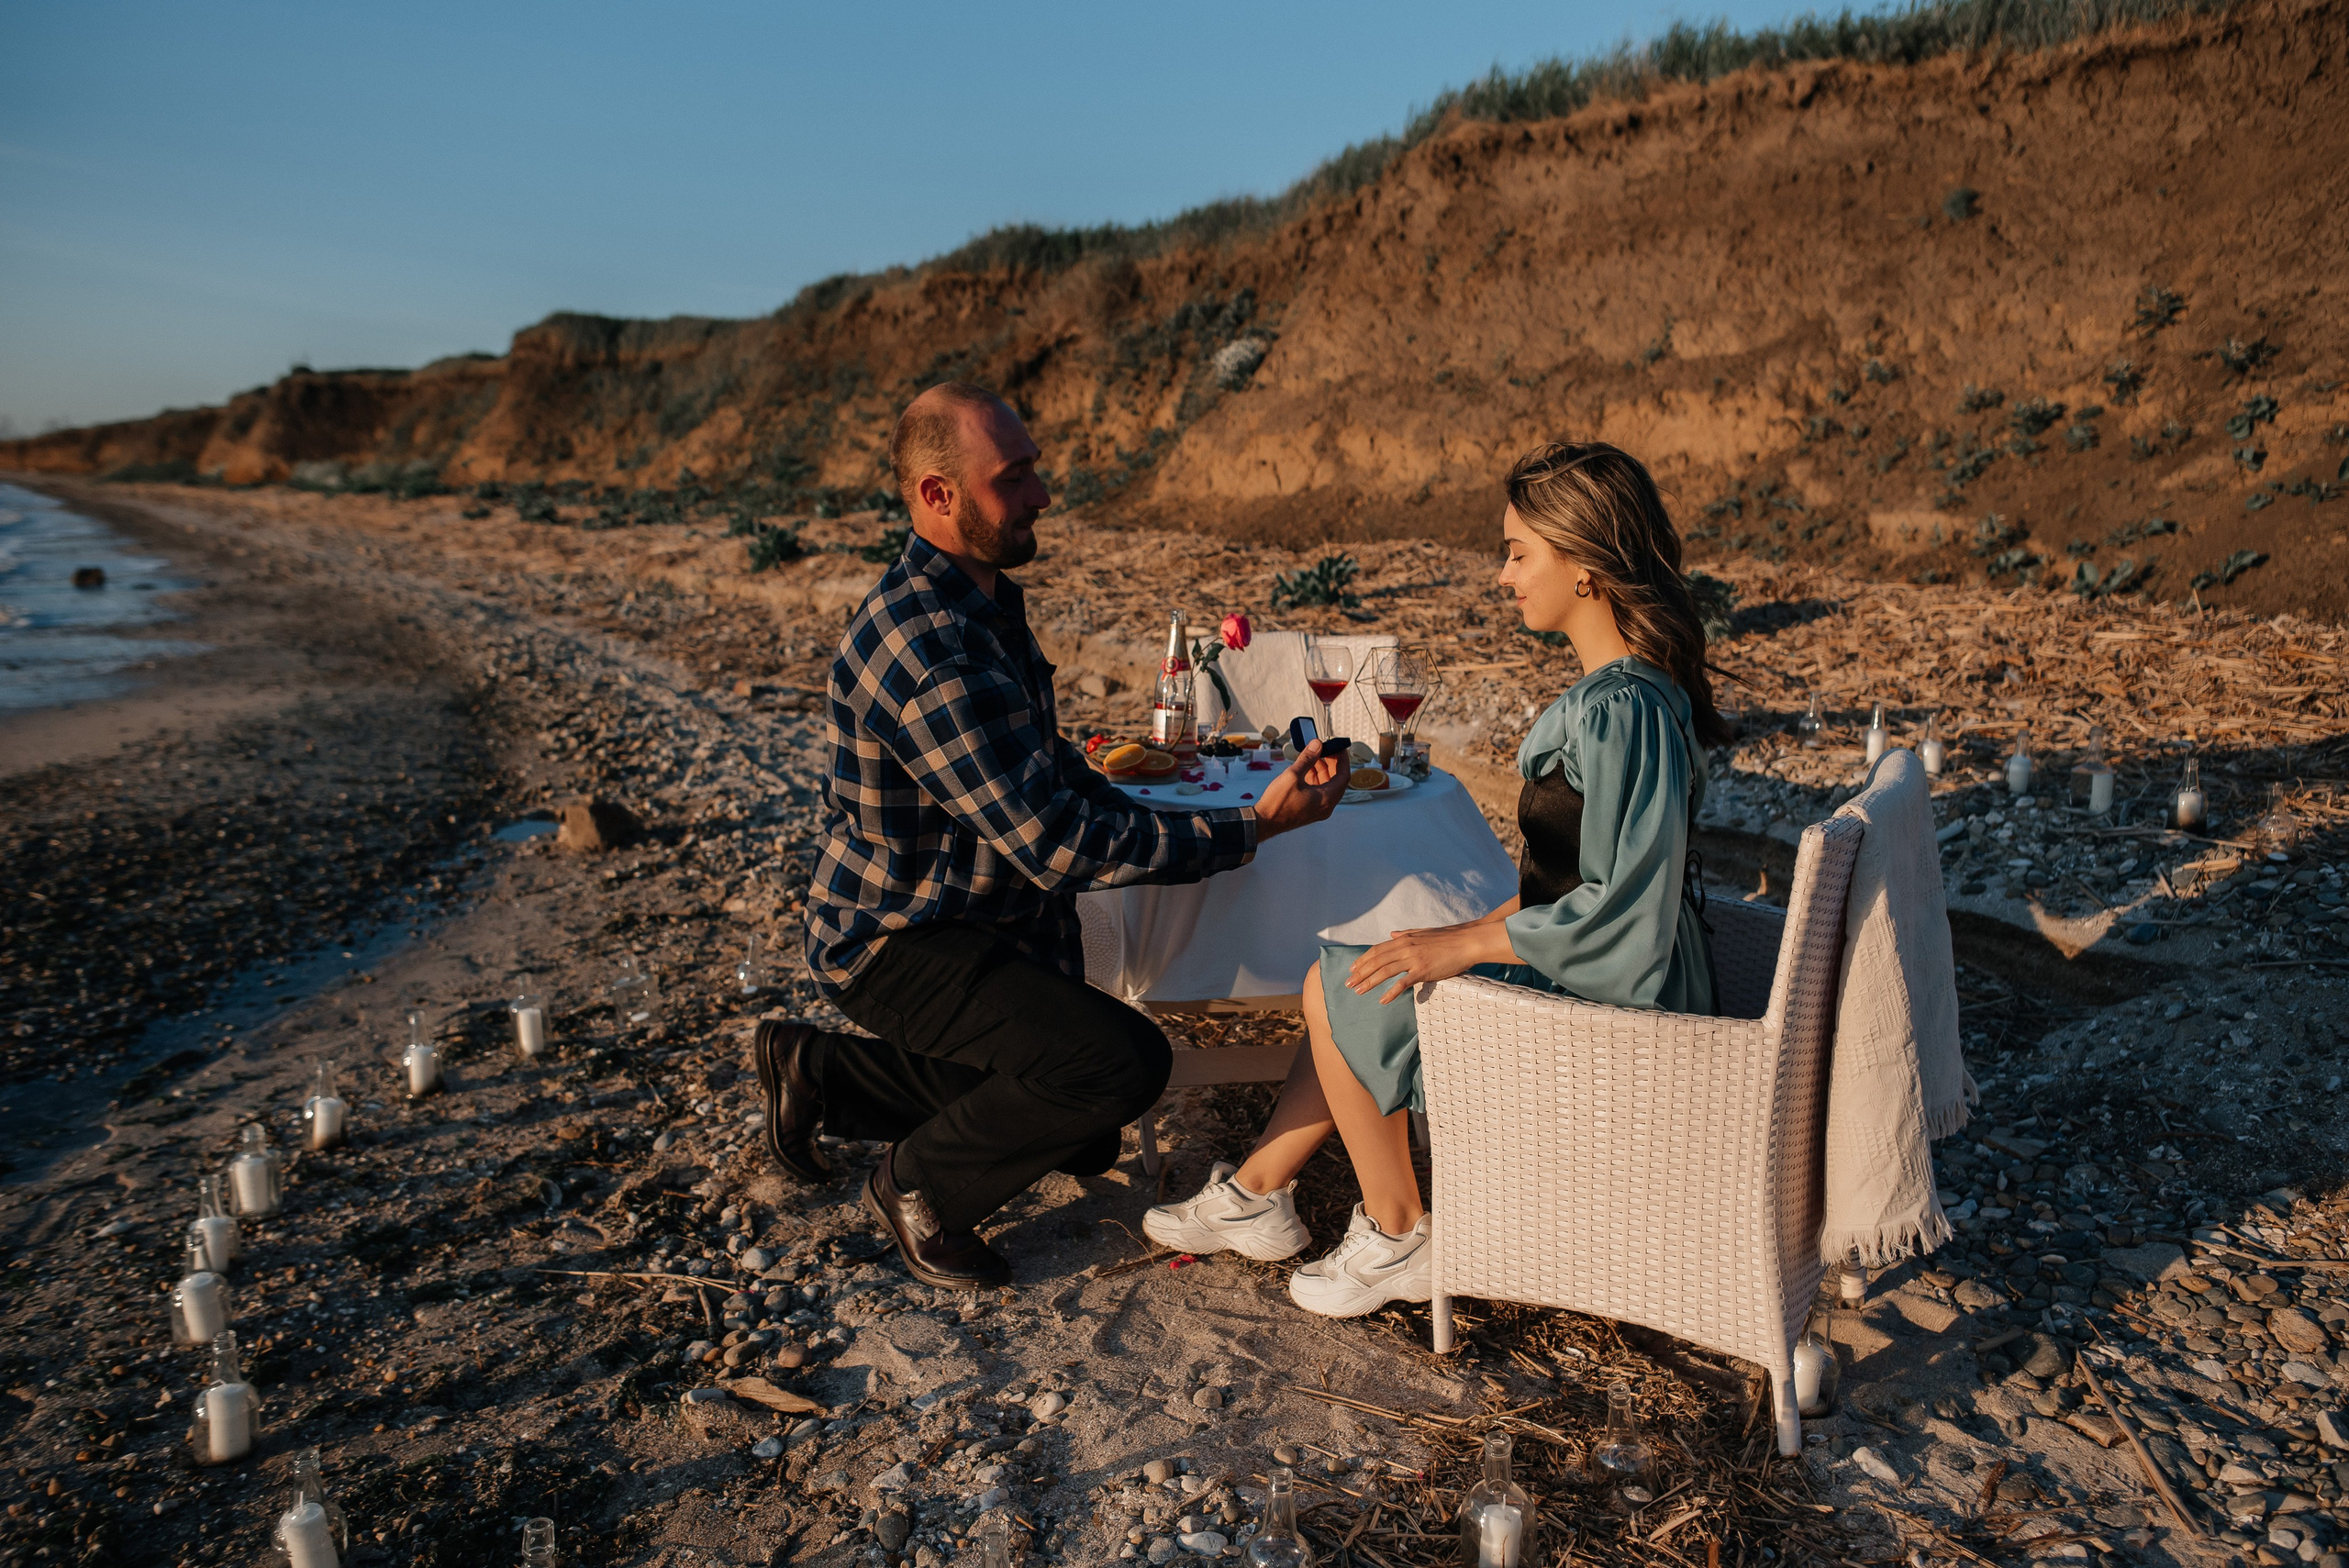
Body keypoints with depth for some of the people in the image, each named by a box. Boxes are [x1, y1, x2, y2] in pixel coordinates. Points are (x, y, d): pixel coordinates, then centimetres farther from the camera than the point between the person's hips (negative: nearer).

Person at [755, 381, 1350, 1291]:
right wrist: (1255, 827, -27)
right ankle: (922, 1186, 1)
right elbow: (1057, 842, -31)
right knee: (1126, 1062, -25)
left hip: (982, 922, 10)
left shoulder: (986, 598, 4)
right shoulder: (929, 644, -29)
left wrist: (1126, 810, 1)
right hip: (895, 943, -10)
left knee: (1080, 1138, 18)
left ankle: (817, 1070, 27)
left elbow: (1042, 767, 19)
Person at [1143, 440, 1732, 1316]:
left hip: (1606, 1005, -10)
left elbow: (1624, 909, -28)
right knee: (1358, 986, 12)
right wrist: (1490, 926, 9)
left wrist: (1467, 944, -20)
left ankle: (1399, 1240, 12)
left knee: (1342, 989, -4)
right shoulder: (1621, 689, 7)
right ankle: (1256, 1195, 24)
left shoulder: (1624, 710, -26)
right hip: (1589, 980, 10)